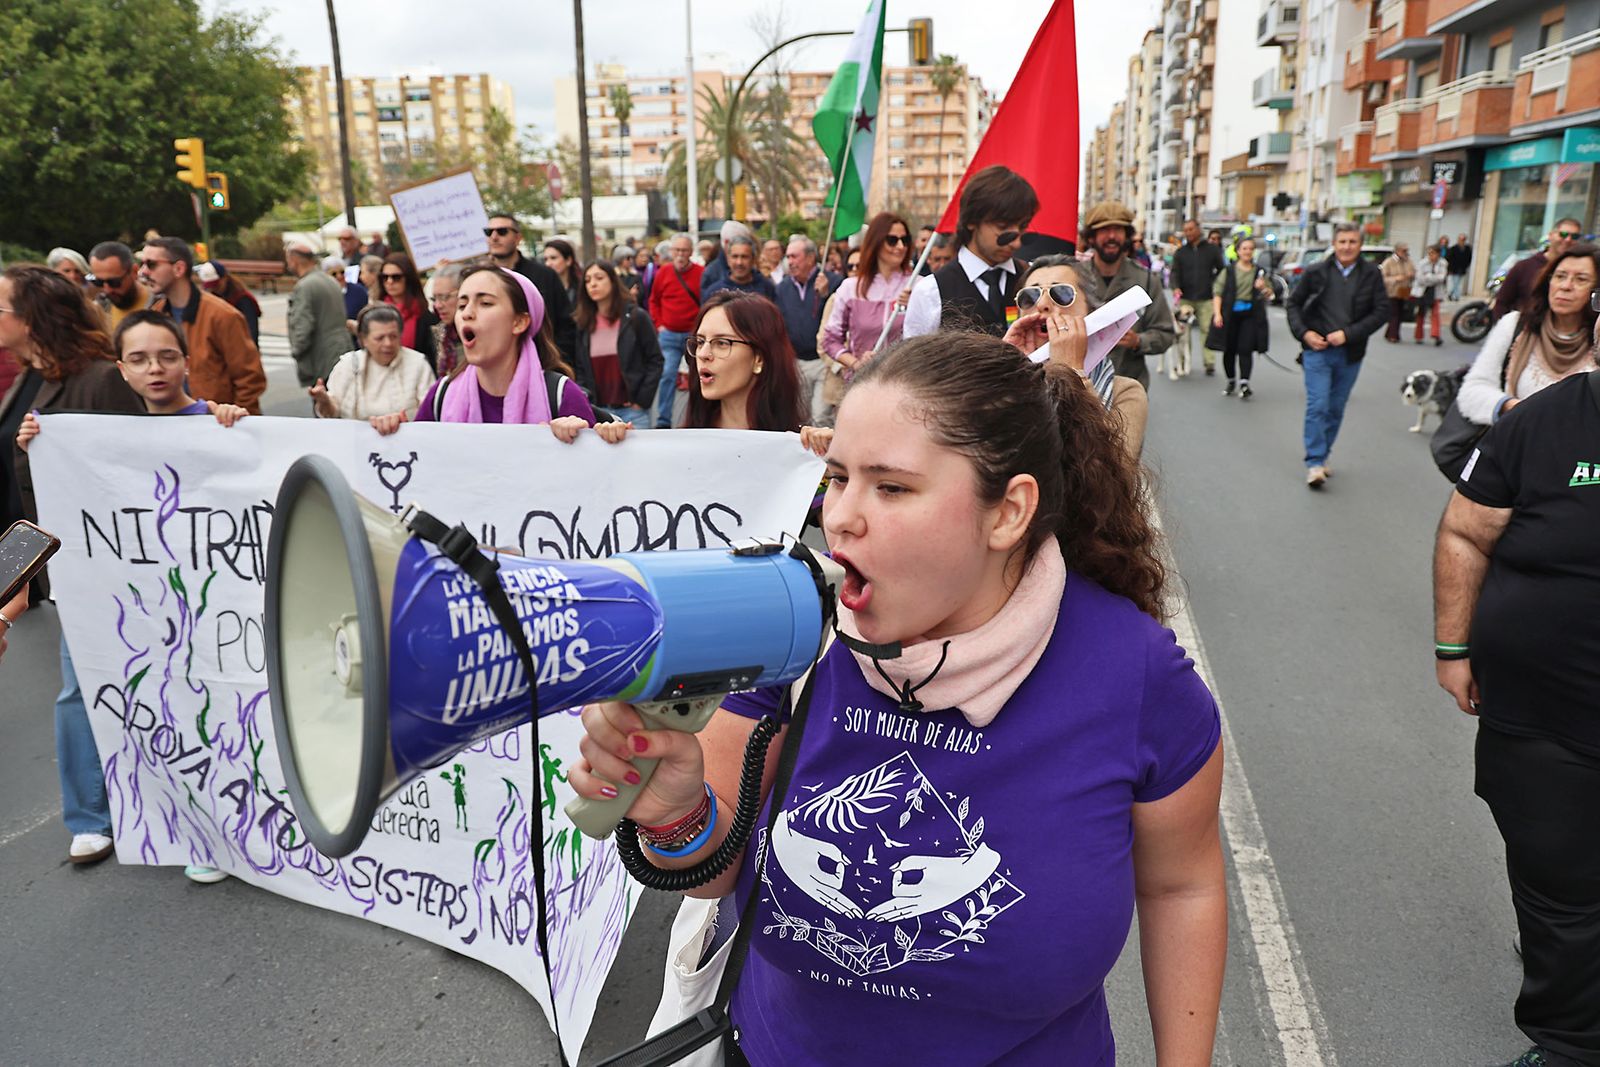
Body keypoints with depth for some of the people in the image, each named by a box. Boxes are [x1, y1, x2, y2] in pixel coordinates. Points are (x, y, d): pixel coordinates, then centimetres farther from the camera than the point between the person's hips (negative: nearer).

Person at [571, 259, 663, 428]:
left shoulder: (636, 317, -1)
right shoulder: (583, 324, 9)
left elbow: (655, 360, -3)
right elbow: (579, 368, 11)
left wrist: (643, 401, -9)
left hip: (633, 409, -3)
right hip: (598, 410, 3)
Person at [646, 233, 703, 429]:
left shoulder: (701, 273, -5)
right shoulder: (663, 272, 3)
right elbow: (654, 300, 14)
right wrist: (659, 324, 6)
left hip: (695, 334, -1)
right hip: (669, 335, 1)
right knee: (667, 375, -4)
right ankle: (663, 420, 3)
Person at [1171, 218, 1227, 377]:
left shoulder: (1212, 249, 7)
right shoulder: (1180, 252, 10)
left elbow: (1221, 270, 8)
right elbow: (1175, 273, 1)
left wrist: (1216, 287, -3)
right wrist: (1176, 287, -17)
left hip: (1206, 298, -1)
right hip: (1185, 298, 1)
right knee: (1184, 331, 2)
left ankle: (1210, 363, 0)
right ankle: (1184, 362, 11)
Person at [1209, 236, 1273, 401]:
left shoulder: (1260, 272, 11)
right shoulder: (1228, 271, 5)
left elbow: (1269, 296, 16)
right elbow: (1217, 292, 0)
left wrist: (1264, 287, -7)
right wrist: (1217, 313, -11)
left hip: (1251, 315, 0)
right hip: (1230, 314, 0)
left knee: (1246, 349, -8)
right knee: (1229, 349, 5)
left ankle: (1244, 383, -10)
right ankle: (1231, 381, 21)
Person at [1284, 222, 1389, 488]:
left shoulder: (1372, 274, -1)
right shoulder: (1316, 271, -2)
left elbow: (1382, 311, -2)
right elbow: (1294, 302, 8)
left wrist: (1348, 334, -13)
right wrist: (1304, 333, -6)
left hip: (1350, 354, 2)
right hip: (1317, 350, -2)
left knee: (1336, 409, 11)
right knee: (1317, 406, -9)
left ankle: (1321, 456, 24)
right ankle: (1315, 463, -6)